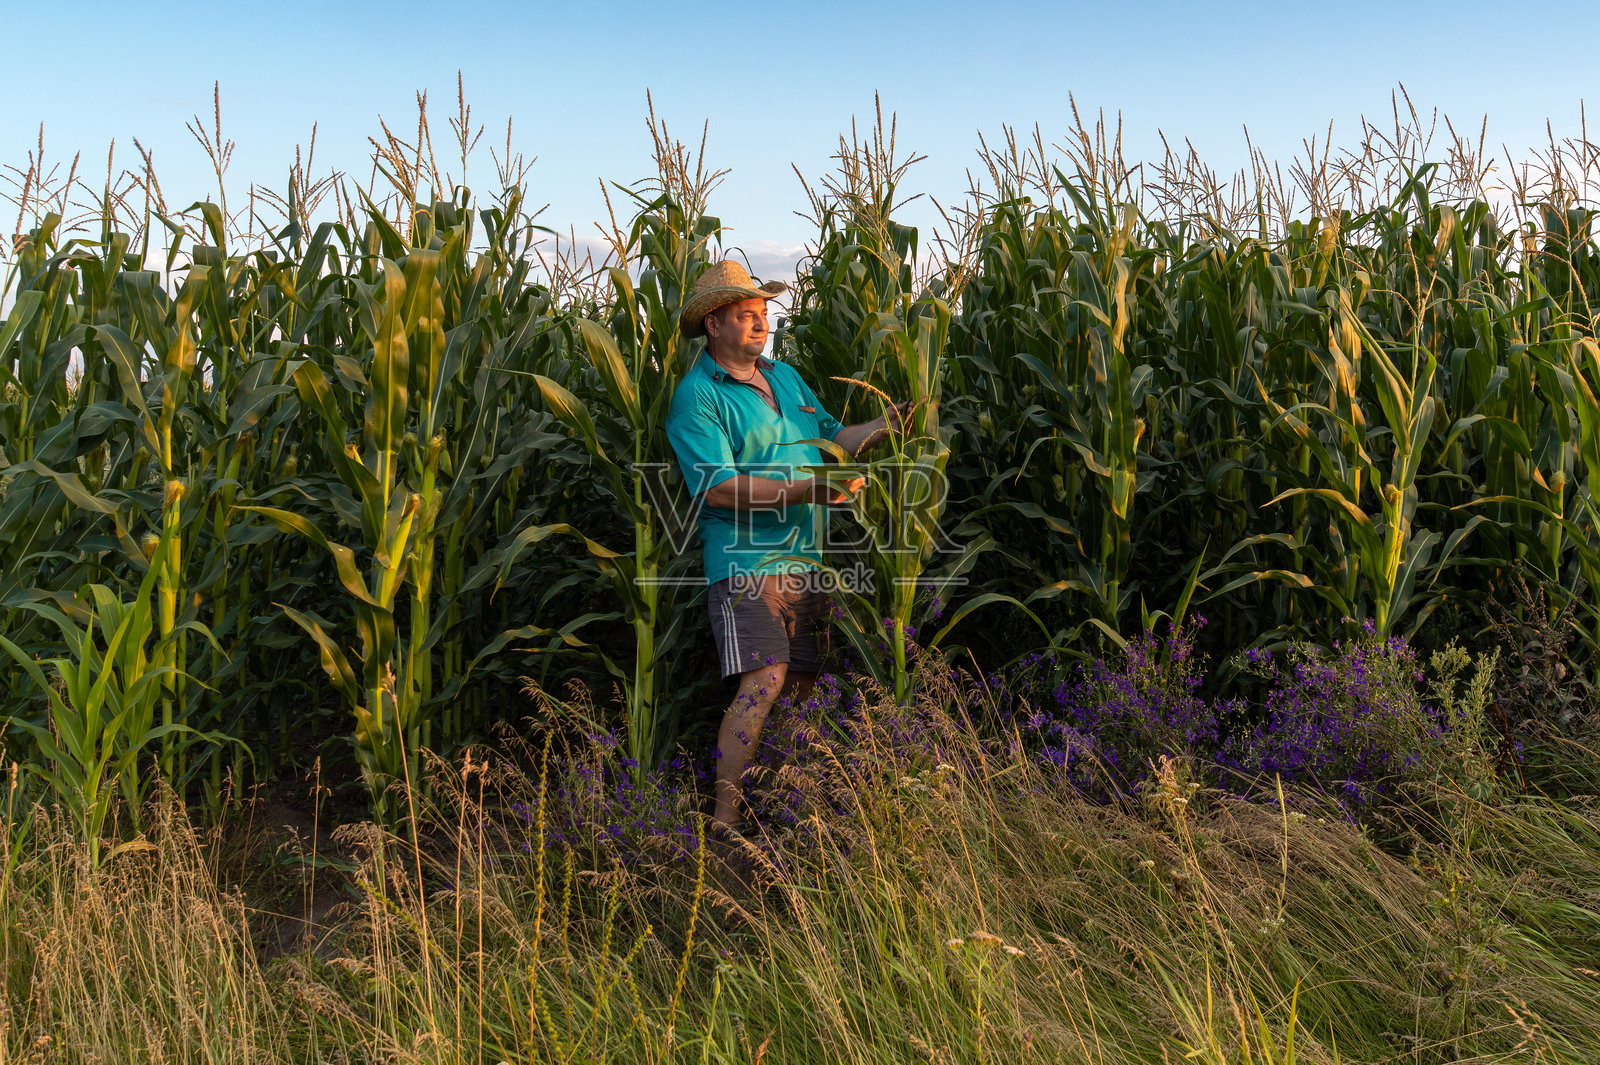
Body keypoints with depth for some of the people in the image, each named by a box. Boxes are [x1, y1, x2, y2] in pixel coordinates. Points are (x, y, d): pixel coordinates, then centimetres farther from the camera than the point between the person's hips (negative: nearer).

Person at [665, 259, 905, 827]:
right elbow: (719, 485, -18)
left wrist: (881, 426, 3)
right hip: (745, 562, -8)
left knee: (803, 681, 11)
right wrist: (807, 490, -23)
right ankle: (725, 812, -8)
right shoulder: (697, 395, -8)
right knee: (764, 680, -17)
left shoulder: (784, 376, 17)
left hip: (805, 558, 8)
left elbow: (830, 438, 21)